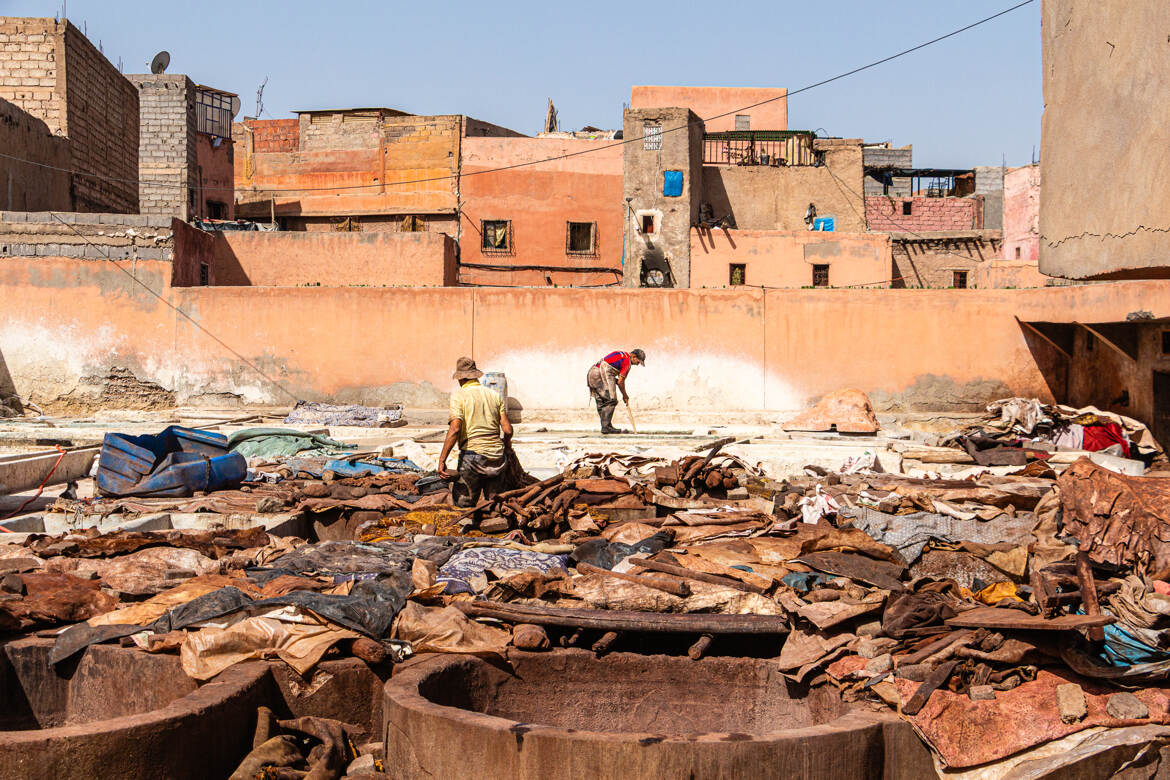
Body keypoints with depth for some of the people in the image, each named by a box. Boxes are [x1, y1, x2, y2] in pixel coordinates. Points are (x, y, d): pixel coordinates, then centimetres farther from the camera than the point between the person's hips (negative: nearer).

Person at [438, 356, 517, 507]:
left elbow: (455, 429, -14)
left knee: (463, 505, 3)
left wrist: (442, 460, -14)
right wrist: (507, 448, 26)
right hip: (497, 457, 4)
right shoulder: (496, 395, 11)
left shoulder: (459, 396, -3)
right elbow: (507, 430, 6)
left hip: (472, 456, -4)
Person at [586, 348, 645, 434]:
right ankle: (606, 427, -9)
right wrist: (625, 395, 7)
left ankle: (605, 426, 12)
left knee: (601, 403, 10)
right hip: (600, 375, -9)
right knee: (611, 401, -6)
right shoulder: (627, 361, -4)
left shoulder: (620, 354, 23)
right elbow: (620, 381, -5)